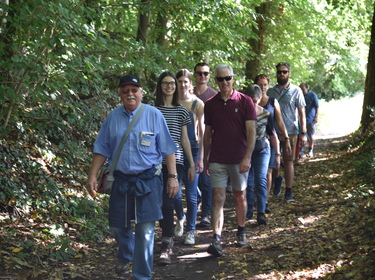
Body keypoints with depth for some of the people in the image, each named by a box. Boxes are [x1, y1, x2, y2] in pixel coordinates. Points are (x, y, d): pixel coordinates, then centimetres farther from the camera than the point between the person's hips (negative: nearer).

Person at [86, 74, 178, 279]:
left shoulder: (153, 115, -4)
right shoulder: (113, 117, 3)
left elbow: (167, 149, -2)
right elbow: (102, 149, 9)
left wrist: (172, 176, -6)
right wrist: (92, 176, 4)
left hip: (148, 180, -3)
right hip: (122, 180, 3)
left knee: (145, 229, -5)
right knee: (118, 226, 14)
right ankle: (125, 257, 47)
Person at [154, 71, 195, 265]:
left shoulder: (181, 111, 9)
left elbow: (185, 139, 12)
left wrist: (192, 164, 10)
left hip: (175, 161, -1)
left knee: (168, 203, -9)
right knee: (161, 202, 7)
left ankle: (166, 247, -10)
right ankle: (168, 238, 25)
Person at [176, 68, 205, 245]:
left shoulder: (197, 104, -2)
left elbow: (202, 132, -2)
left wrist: (201, 157, -7)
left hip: (192, 150, -2)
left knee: (191, 194, -2)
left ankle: (191, 231, 8)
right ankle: (180, 219, 32)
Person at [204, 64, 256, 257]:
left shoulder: (245, 102, -3)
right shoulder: (211, 104, 4)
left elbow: (251, 131, -7)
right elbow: (208, 133, 11)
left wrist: (247, 157, -16)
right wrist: (205, 158, 12)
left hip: (239, 159, -1)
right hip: (217, 160, 1)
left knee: (240, 197, 12)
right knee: (218, 199, -7)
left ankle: (241, 232, 31)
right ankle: (216, 240, -13)